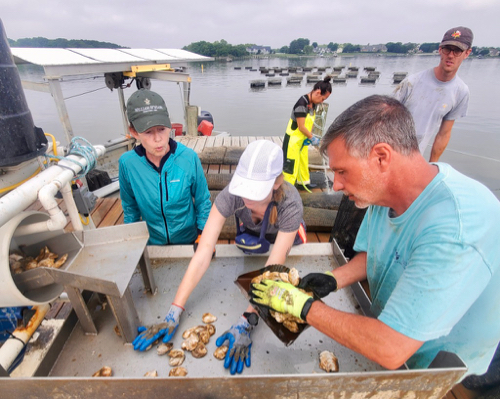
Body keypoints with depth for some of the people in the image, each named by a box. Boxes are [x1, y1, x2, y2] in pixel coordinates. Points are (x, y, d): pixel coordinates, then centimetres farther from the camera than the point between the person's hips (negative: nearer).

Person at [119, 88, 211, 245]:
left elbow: (203, 201, -9)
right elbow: (130, 206, -1)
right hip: (152, 243, 1)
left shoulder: (189, 157, -22)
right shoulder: (127, 163, -18)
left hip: (189, 238, -1)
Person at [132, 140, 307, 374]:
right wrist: (174, 313, -46)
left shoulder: (290, 204, -45)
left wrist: (246, 324, -55)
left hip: (284, 238, -1)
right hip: (251, 236, 1)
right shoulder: (232, 195, -41)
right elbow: (203, 252, -43)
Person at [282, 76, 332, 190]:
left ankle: (303, 182, 40)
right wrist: (312, 138, -14)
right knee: (291, 164, -3)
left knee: (303, 161, 22)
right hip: (293, 139, -9)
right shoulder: (302, 104, -25)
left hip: (303, 139, 9)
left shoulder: (313, 104, 3)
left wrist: (310, 136, -3)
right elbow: (301, 127, -24)